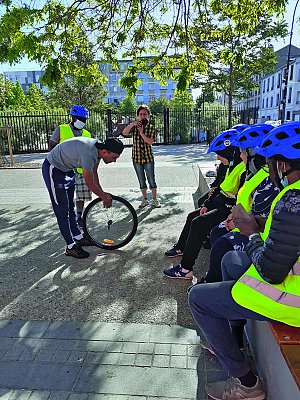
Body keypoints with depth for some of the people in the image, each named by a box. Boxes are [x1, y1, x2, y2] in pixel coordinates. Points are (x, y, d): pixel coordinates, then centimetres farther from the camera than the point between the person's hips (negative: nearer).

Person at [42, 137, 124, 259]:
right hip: (53, 169, -9)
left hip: (67, 169, 10)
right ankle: (71, 247, 2)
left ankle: (78, 237, 27)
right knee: (62, 210, -6)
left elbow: (94, 173, 6)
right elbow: (90, 184, -25)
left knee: (70, 206, 16)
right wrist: (104, 197, -11)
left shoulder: (98, 148, -8)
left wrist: (102, 193, 7)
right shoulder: (88, 153, -36)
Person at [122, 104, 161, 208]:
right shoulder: (134, 126, 4)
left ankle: (154, 199, 16)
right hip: (137, 158, 2)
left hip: (148, 158, -2)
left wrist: (141, 133, -19)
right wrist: (132, 124, -23)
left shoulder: (151, 128, 0)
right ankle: (145, 200, 22)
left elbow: (150, 141, -14)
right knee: (141, 180, 10)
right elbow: (124, 133, -13)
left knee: (151, 179, 3)